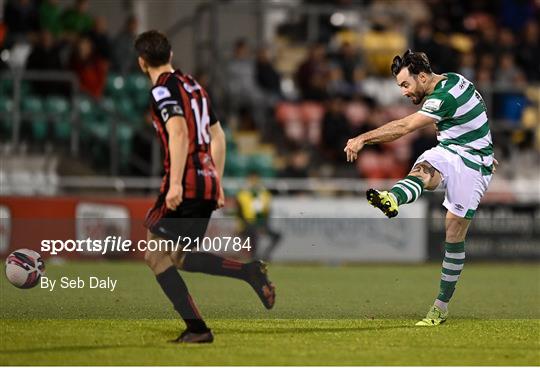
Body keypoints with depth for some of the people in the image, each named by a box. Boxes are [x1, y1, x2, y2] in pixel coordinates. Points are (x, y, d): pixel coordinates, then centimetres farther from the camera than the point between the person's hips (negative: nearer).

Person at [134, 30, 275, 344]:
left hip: (184, 186, -8)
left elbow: (179, 133, -23)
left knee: (156, 256, 1)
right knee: (178, 257, 15)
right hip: (208, 182, 8)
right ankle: (250, 271, -4)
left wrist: (175, 183, -27)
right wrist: (217, 184, 27)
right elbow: (218, 136, 22)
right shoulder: (194, 85, 19)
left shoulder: (163, 89, -8)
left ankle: (197, 328, -6)